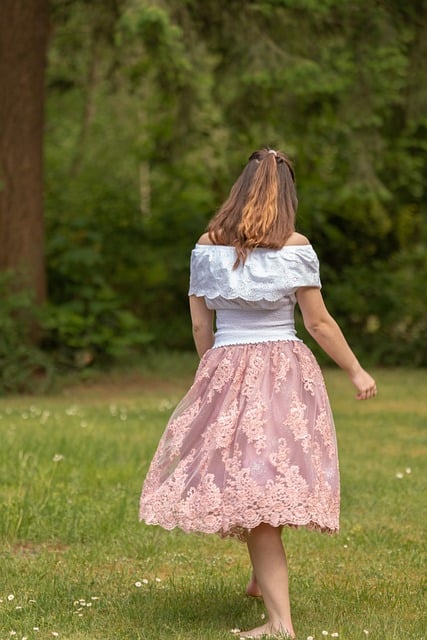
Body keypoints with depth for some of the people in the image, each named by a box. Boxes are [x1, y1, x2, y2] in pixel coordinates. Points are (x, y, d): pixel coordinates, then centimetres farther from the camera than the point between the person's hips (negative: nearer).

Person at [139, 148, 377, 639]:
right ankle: (263, 578, 33)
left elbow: (200, 327, 7)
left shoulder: (206, 247, 2)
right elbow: (319, 323, -2)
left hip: (227, 370, 0)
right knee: (274, 479, 14)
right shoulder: (295, 248, -4)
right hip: (287, 372, 0)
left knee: (250, 487, -1)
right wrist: (356, 372, 10)